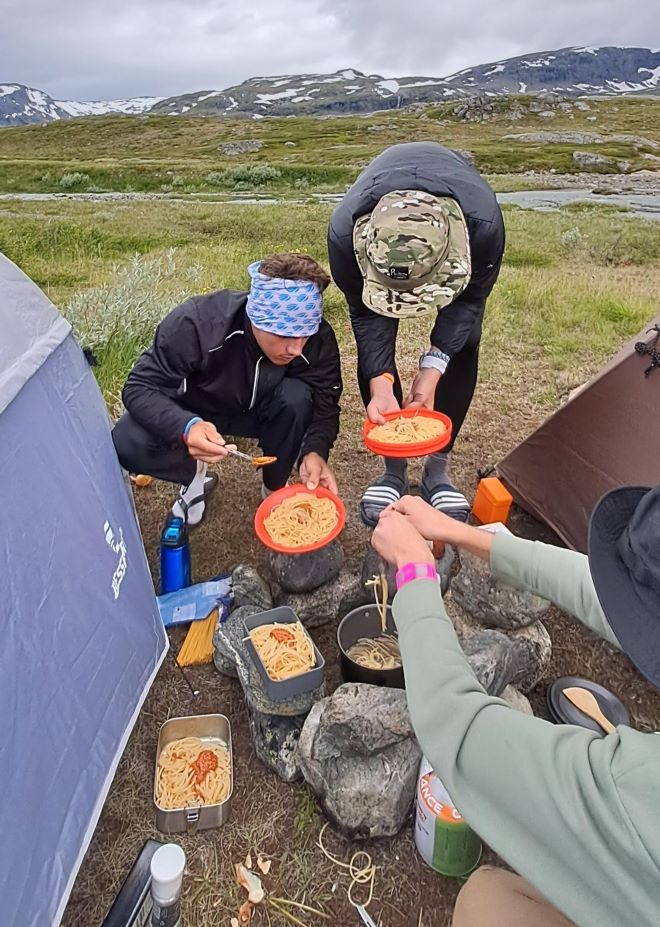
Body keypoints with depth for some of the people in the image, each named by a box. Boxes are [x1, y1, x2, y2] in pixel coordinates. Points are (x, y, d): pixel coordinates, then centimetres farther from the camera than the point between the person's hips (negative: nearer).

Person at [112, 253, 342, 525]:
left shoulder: (318, 339, -27)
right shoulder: (196, 322, -35)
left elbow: (325, 405, -19)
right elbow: (139, 388, -30)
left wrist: (314, 451, -41)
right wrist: (185, 427, -51)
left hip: (261, 413, 2)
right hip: (196, 414, -1)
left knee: (297, 396, -31)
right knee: (127, 444, -28)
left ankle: (274, 490, -7)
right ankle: (197, 473, 4)